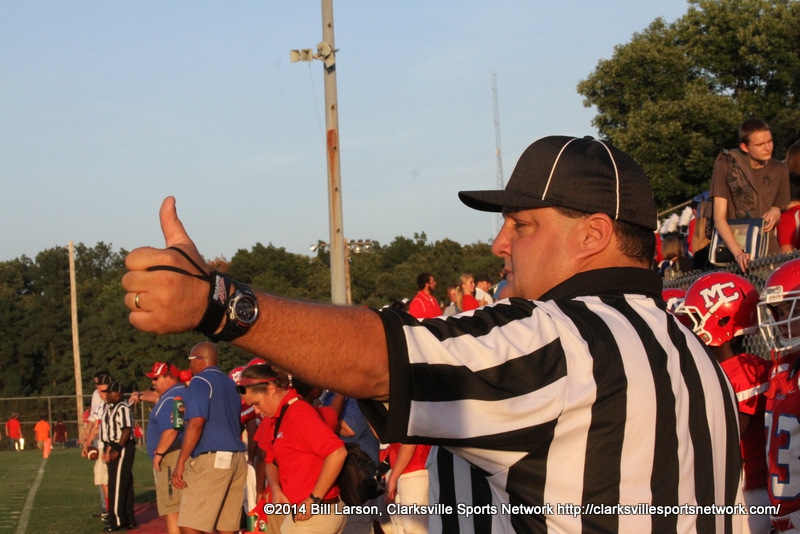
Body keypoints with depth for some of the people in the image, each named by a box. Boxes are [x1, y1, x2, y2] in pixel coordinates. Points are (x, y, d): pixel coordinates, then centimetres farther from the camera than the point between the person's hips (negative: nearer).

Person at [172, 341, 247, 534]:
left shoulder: (200, 382, -5)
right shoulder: (231, 384, 20)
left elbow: (196, 423, -15)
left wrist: (180, 462, -16)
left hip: (210, 459, -8)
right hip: (237, 459, 8)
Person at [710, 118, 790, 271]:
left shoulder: (779, 170, 9)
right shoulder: (726, 165, -3)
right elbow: (719, 218, -6)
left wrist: (776, 213, -1)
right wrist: (737, 253, -19)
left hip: (769, 251, 3)